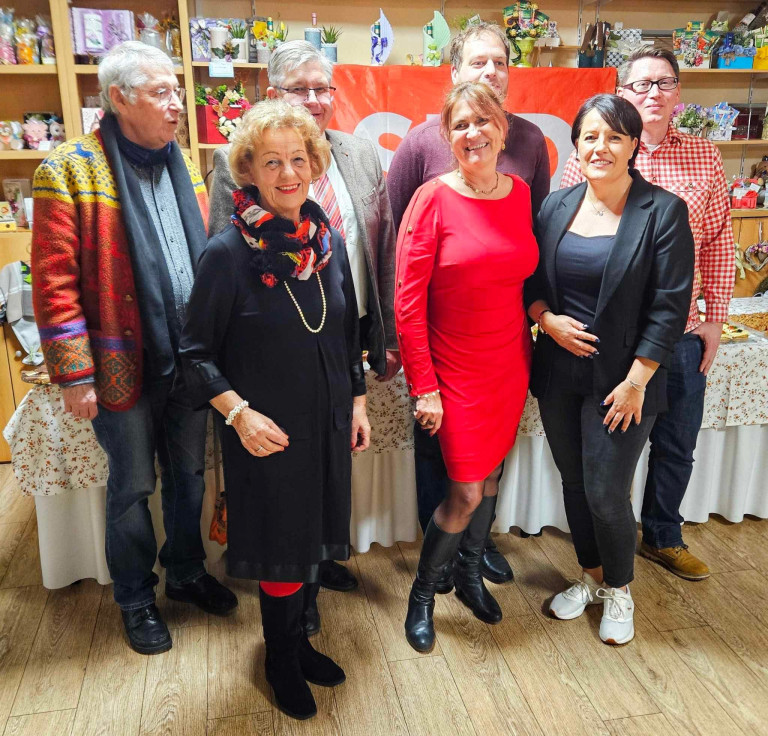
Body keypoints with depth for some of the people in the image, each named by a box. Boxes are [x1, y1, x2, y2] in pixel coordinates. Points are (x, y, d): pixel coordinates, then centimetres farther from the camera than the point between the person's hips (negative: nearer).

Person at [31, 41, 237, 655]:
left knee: (188, 475, 18)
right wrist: (74, 375, -14)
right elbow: (55, 283, -12)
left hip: (190, 360, 5)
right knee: (132, 487, 11)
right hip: (124, 367, -5)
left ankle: (186, 571, 41)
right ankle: (136, 598, 33)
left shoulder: (184, 169, 9)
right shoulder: (69, 171, -10)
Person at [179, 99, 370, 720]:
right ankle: (281, 658, 37)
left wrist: (357, 403, 10)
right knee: (281, 547, 10)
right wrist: (238, 413, -19)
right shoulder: (228, 253, -15)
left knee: (315, 536, 19)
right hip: (267, 431, -5)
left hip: (329, 422, 5)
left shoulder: (329, 240, 0)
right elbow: (197, 353, -9)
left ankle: (298, 639, 44)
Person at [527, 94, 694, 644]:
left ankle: (619, 592, 30)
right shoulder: (557, 206, 4)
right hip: (559, 372, 5)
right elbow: (530, 280, 11)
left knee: (606, 493, 1)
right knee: (574, 483, 16)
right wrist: (547, 319, -9)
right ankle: (591, 577, 40)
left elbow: (670, 306, -10)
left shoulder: (663, 212, -8)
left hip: (620, 379, -4)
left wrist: (636, 381, -14)